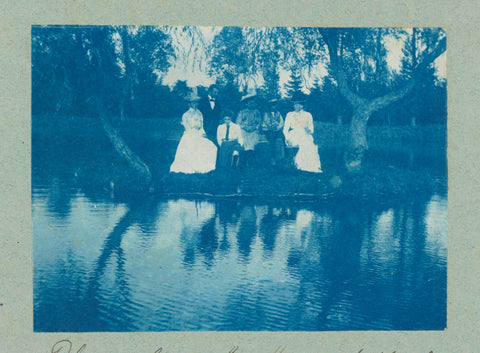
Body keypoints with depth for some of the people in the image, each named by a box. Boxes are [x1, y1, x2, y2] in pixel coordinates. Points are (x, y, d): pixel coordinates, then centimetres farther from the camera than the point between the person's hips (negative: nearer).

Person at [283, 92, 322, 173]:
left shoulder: (308, 115, 18)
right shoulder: (290, 115, 17)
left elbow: (311, 130, 13)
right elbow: (285, 129, 9)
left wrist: (308, 130, -12)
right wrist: (287, 138, -11)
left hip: (305, 136, 2)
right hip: (293, 137, -2)